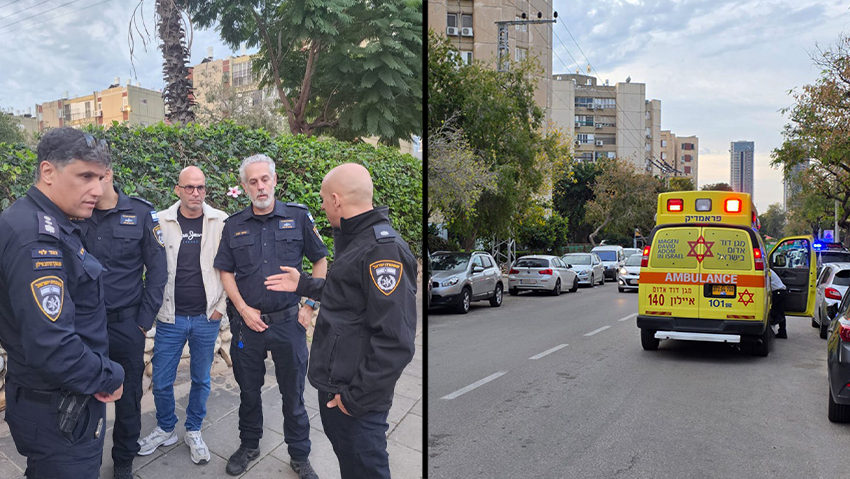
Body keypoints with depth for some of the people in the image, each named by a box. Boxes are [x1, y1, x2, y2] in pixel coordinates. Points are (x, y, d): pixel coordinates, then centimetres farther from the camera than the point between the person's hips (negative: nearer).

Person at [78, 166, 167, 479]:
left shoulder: (141, 213, -5)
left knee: (128, 396, 10)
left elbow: (157, 269, -3)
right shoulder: (74, 215, 1)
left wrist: (144, 320, -5)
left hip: (126, 324, -1)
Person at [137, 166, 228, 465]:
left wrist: (221, 306, -3)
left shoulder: (221, 222, -4)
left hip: (207, 318, 0)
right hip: (170, 317, 0)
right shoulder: (161, 221, -3)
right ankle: (165, 429, 33)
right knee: (161, 381, 9)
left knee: (201, 380, 13)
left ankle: (194, 432, 33)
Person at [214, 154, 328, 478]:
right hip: (247, 321, 2)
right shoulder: (234, 225, 3)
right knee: (248, 390, 17)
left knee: (293, 391, 9)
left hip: (289, 322, -2)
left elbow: (320, 261, 2)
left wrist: (310, 306, -3)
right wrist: (243, 309, -4)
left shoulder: (298, 217, -3)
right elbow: (225, 271, 7)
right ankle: (249, 446, 38)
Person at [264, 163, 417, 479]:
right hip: (334, 386, 10)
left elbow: (395, 341, -28)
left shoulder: (383, 250, -23)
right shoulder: (354, 241, 12)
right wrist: (303, 285, 21)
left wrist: (356, 397, -22)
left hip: (356, 401, -10)